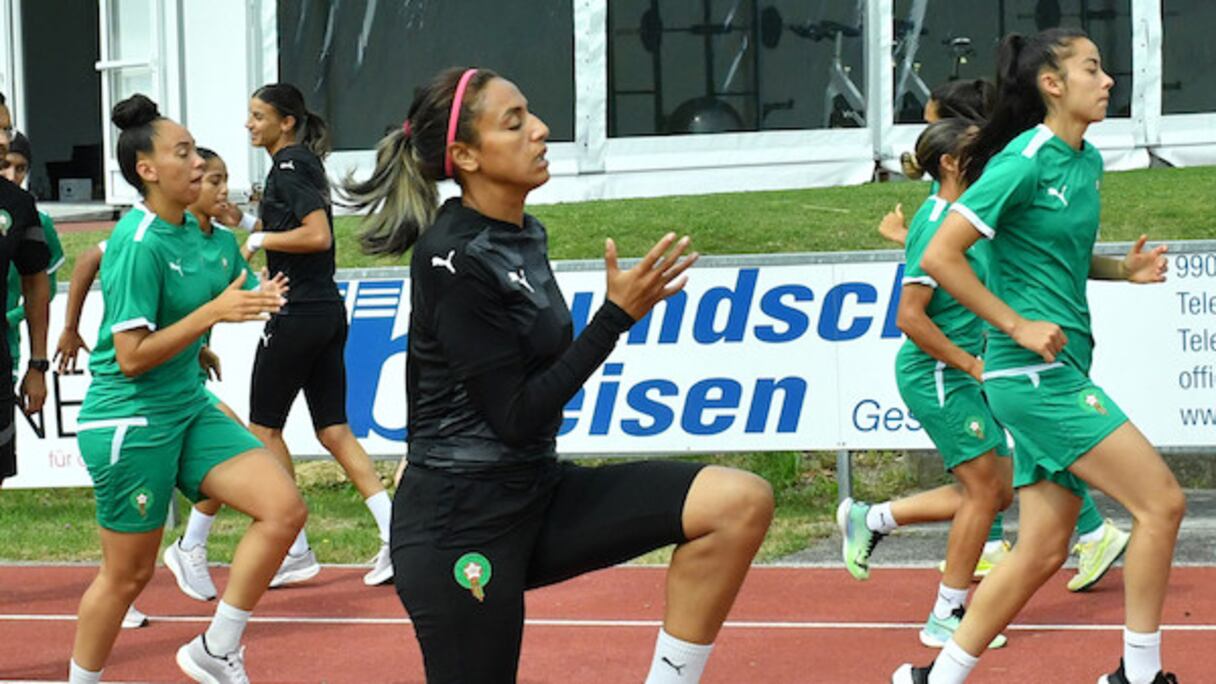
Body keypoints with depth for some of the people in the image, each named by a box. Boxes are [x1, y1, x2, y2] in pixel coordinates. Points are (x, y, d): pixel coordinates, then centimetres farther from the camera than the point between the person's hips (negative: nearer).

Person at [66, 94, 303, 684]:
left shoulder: (188, 231, 7)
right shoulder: (139, 244, -19)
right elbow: (131, 356, -21)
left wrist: (243, 304, 7)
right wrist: (213, 311, -25)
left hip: (186, 410, 8)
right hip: (130, 423, -8)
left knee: (284, 508, -7)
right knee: (128, 573, 3)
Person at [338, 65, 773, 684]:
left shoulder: (525, 237, 9)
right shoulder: (456, 260, -18)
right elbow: (516, 417, -19)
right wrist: (617, 315, -18)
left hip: (534, 495, 8)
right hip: (463, 526, -8)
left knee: (740, 503, -9)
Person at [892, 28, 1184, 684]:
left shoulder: (1085, 161, 12)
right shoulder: (1024, 160, -14)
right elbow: (939, 257, -17)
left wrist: (1124, 268, 9)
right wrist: (1018, 326, -16)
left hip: (1059, 369, 9)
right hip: (1033, 373, -9)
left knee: (1042, 551, 7)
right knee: (1161, 502, -11)